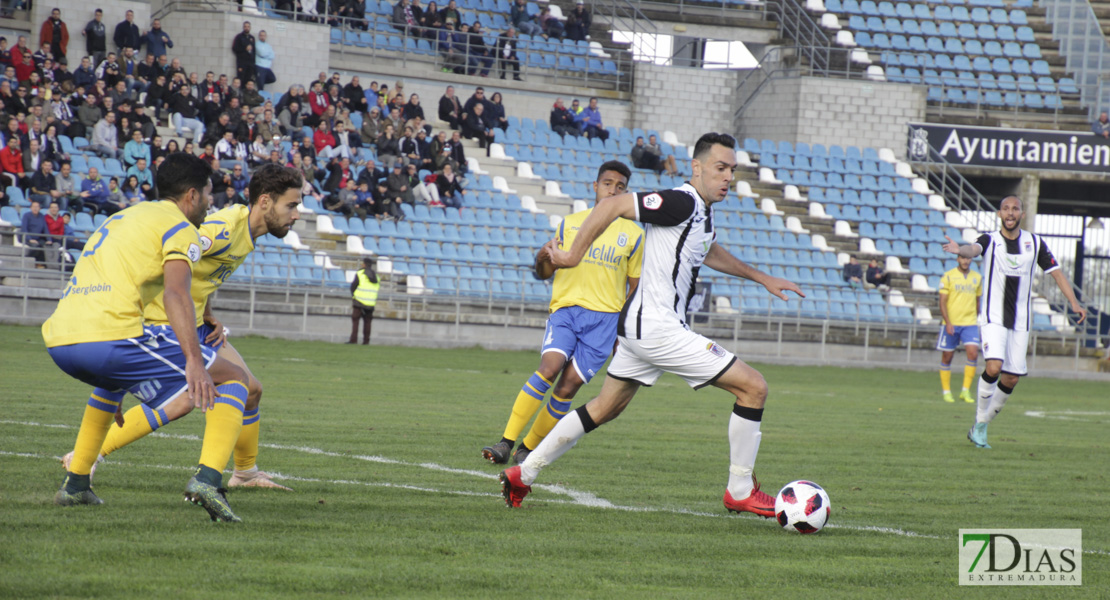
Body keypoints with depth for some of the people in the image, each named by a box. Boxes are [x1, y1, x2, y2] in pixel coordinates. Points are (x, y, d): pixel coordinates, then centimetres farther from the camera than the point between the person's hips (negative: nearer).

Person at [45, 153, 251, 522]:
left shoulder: (123, 219, 32)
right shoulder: (179, 227, 5)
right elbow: (175, 293, -14)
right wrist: (194, 362, -25)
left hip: (59, 342, 8)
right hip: (111, 336, -8)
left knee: (113, 378, 44)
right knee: (232, 380, 3)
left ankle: (76, 483, 36)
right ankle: (207, 479, -19)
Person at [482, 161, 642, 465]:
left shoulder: (633, 235, 10)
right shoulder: (569, 224, 12)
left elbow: (634, 288, 16)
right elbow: (543, 273, 16)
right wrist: (544, 257, -7)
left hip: (605, 317, 0)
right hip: (566, 308, 0)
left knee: (568, 387, -11)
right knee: (549, 367, -25)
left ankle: (527, 450, 2)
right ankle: (506, 443, -25)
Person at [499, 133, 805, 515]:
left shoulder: (703, 210, 13)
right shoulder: (681, 203, -17)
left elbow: (707, 252, 35)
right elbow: (612, 206, -20)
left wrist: (761, 278, 36)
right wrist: (573, 255, -16)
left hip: (639, 327, 11)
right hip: (657, 328, -11)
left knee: (603, 409, 20)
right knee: (753, 387, -8)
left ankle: (523, 474, 24)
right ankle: (740, 492, 0)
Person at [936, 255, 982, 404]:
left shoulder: (977, 278, 9)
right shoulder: (948, 277, -2)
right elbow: (943, 302, -5)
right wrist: (947, 322, -15)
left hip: (970, 323, 2)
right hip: (951, 323, -2)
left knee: (973, 353, -15)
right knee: (947, 357, 4)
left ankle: (966, 391, -8)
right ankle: (946, 391, 18)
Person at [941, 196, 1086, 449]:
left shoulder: (1034, 242, 5)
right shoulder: (990, 241, -5)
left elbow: (1056, 272, 8)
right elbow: (974, 249, -27)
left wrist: (1074, 303, -3)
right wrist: (960, 249, -52)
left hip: (1021, 321, 4)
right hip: (993, 318, -4)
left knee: (1011, 379, 2)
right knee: (994, 367, -23)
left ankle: (981, 427, 18)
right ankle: (980, 422, -7)